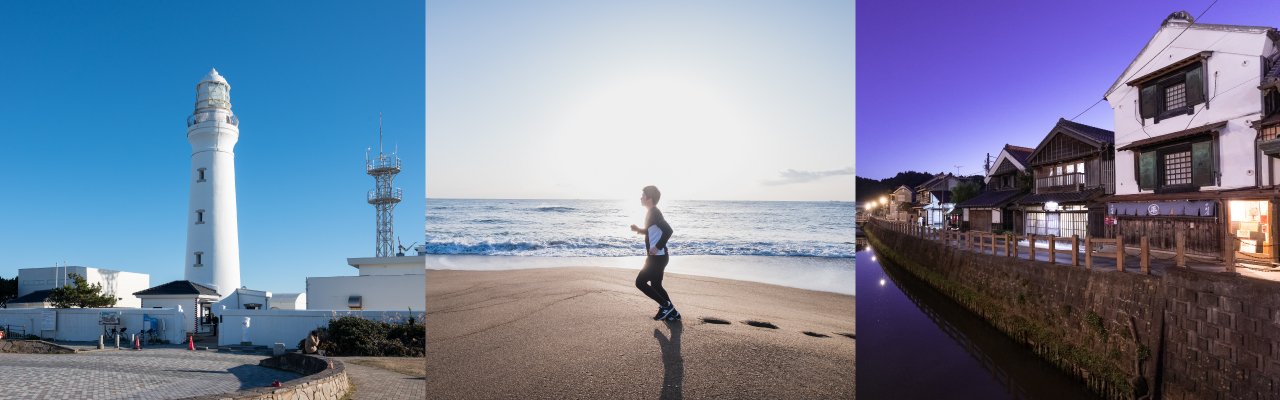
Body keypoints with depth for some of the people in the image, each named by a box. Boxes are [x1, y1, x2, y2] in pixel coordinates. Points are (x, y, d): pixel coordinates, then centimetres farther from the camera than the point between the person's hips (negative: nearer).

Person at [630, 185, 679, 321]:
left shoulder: (654, 213, -17)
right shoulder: (652, 213, 14)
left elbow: (668, 230, -30)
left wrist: (658, 247, -26)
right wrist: (638, 229, 14)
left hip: (658, 257, -10)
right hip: (656, 257, 10)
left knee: (640, 282, -5)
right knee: (655, 285, 16)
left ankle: (665, 305, -1)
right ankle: (673, 313, 20)